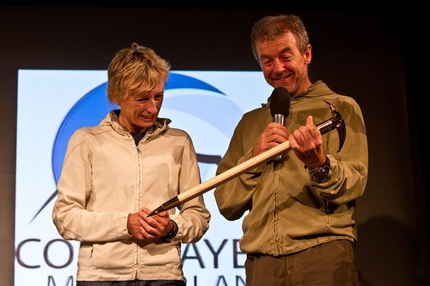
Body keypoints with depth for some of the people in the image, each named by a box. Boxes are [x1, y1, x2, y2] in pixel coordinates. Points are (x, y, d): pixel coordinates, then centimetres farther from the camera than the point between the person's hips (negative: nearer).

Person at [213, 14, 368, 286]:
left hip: (323, 255, -3)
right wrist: (255, 156, -4)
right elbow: (227, 204, 12)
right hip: (261, 260, 3)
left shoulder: (340, 108, 7)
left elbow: (353, 186, -2)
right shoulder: (250, 123, 17)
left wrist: (319, 163, -22)